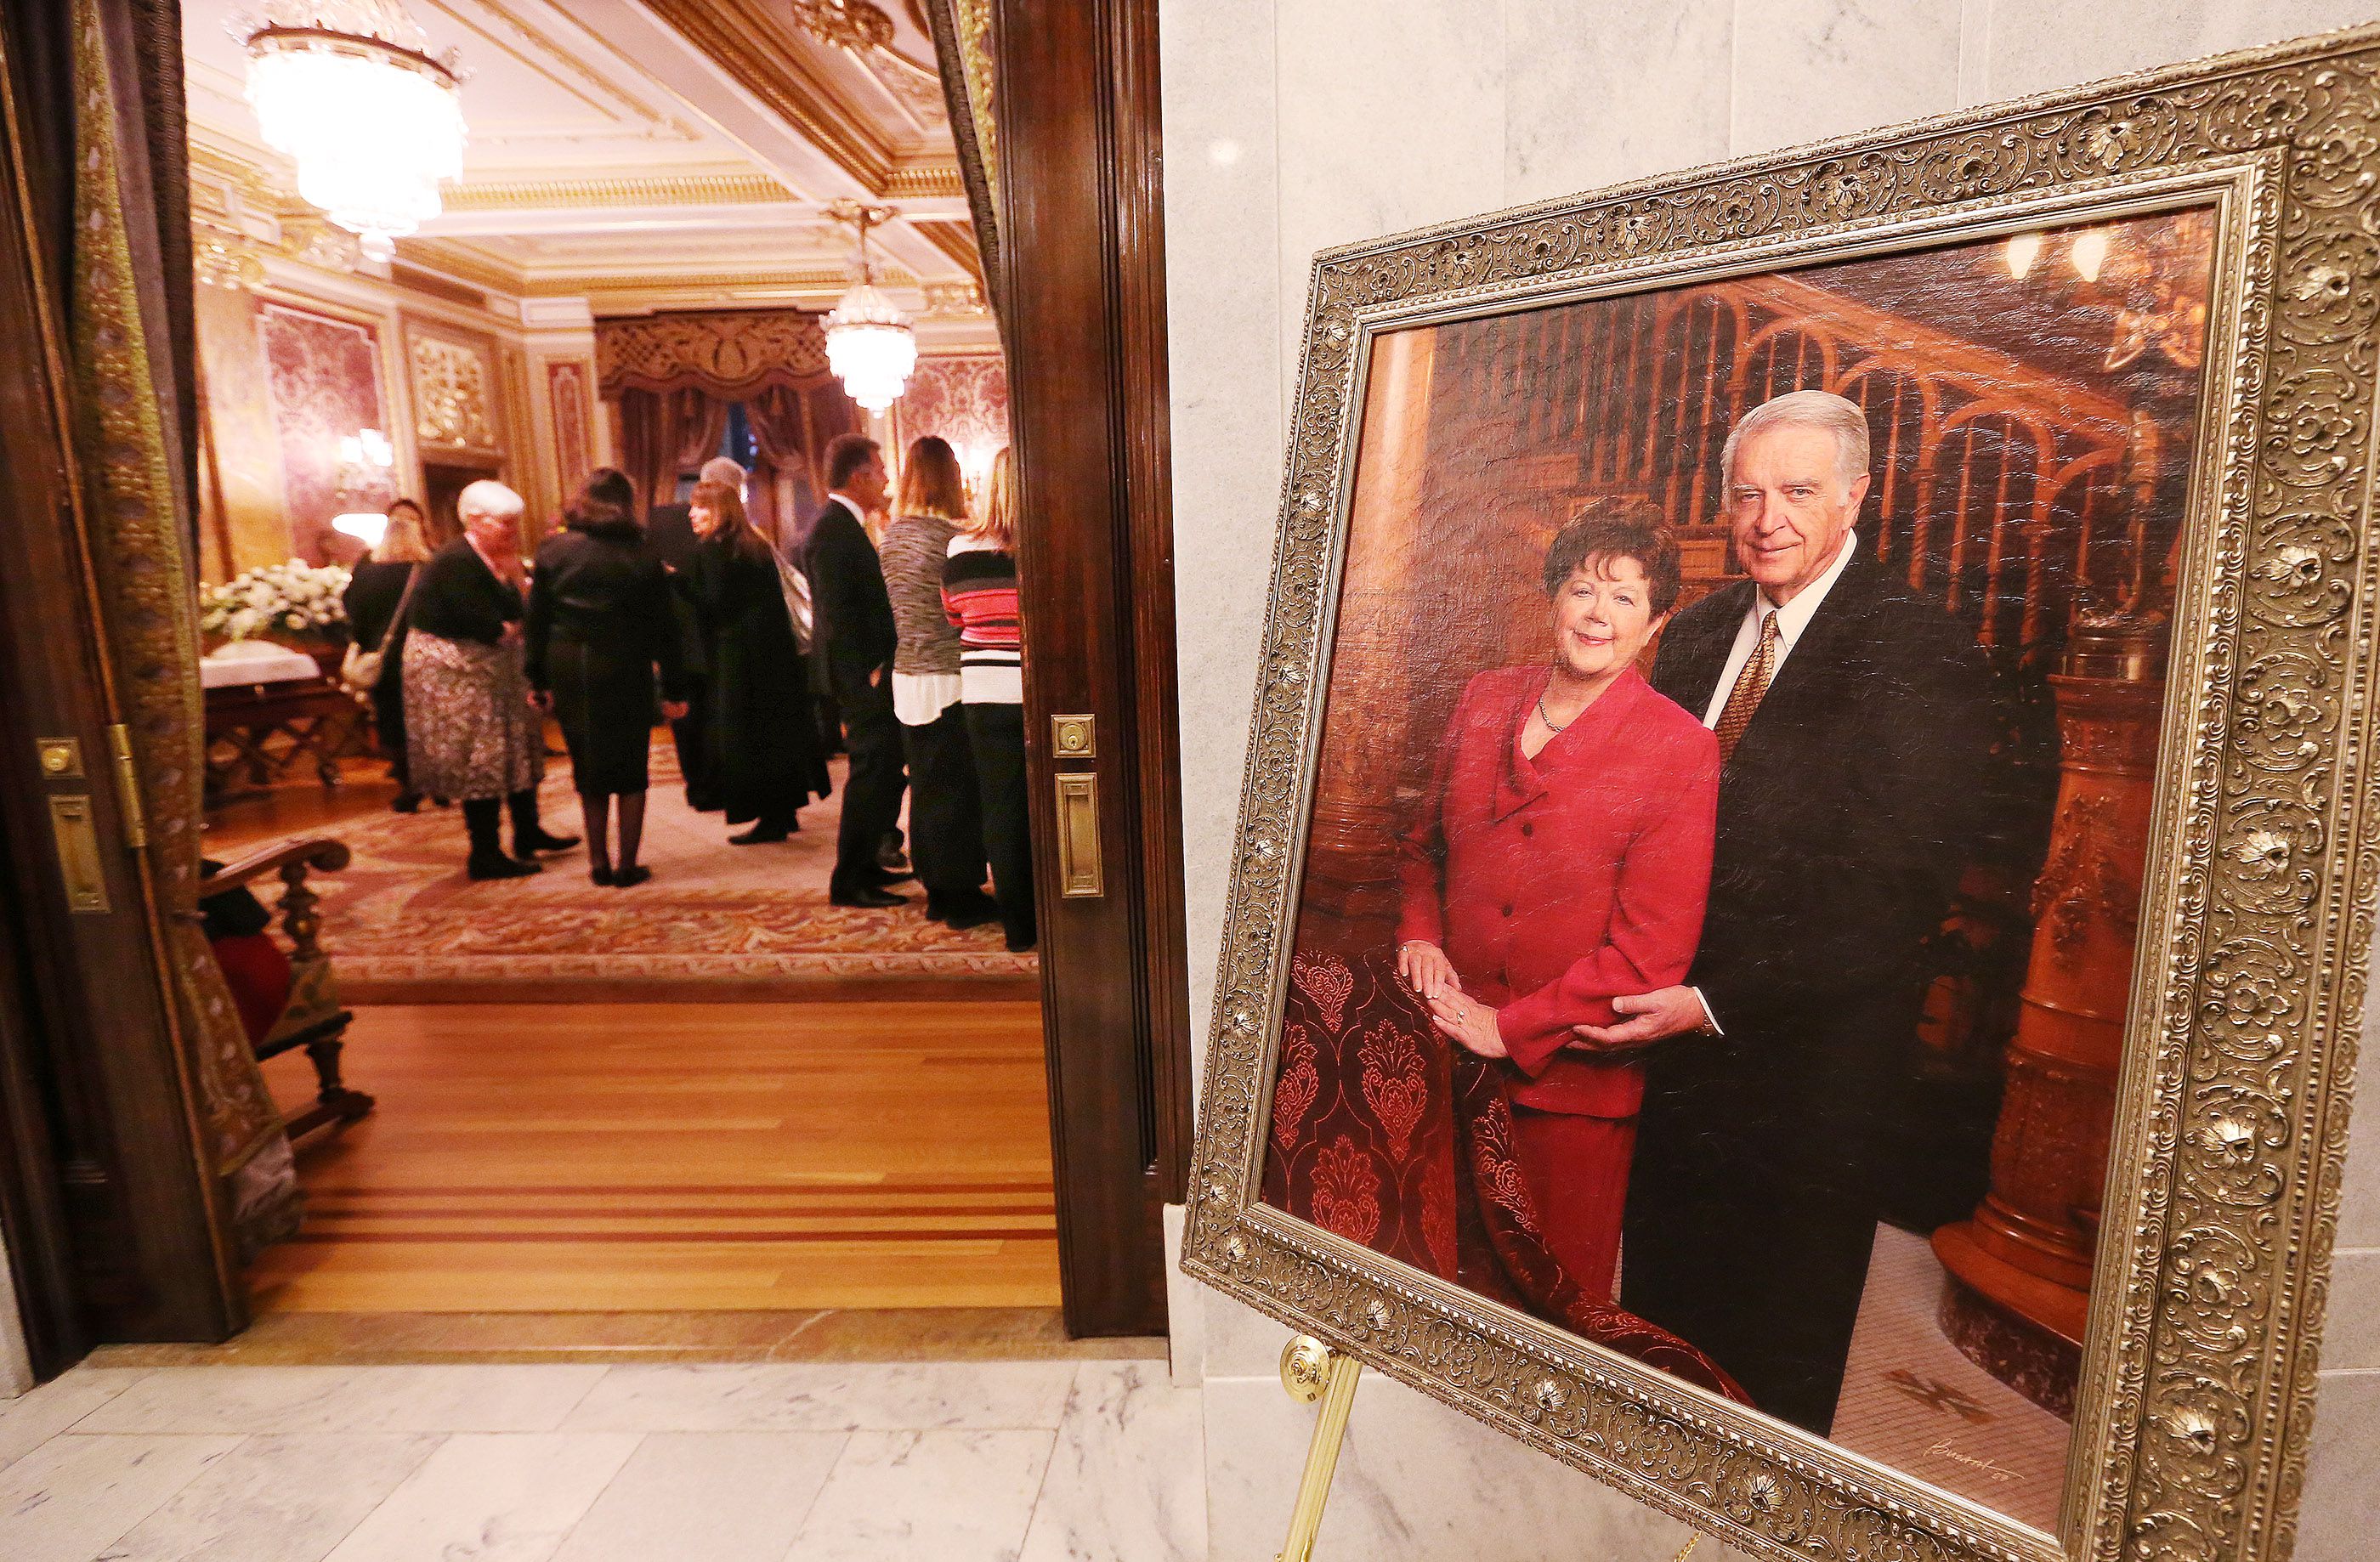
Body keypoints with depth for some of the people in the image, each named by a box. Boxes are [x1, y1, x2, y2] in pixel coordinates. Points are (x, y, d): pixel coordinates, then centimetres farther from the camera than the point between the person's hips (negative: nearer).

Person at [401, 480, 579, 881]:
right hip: (455, 672, -10)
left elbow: (514, 613, 2)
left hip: (488, 668, 10)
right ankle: (485, 856, 6)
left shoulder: (492, 560, 6)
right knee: (481, 762, -3)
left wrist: (512, 577, -11)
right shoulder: (457, 562, -22)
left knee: (517, 748, 16)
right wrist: (513, 628, -8)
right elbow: (491, 629, -26)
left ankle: (528, 833, 30)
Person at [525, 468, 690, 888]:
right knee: (630, 769, 7)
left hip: (569, 672, 2)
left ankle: (599, 862, 17)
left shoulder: (553, 550, 1)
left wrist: (540, 680, 5)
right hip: (625, 673, -2)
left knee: (589, 771, 14)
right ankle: (628, 865, 6)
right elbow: (663, 628, -4)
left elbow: (537, 621, 0)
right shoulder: (641, 555, -4)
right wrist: (674, 688, 0)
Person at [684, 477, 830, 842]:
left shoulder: (711, 549, -10)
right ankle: (786, 809, 20)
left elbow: (713, 603, -17)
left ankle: (769, 817, -1)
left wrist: (679, 578, -9)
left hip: (737, 656, -8)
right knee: (779, 728, 12)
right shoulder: (757, 544, 14)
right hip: (776, 649, 8)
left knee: (744, 737, -2)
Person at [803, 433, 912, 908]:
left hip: (870, 674, 10)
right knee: (875, 772, -4)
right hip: (863, 677, -10)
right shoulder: (832, 529, -16)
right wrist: (867, 675, -19)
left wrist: (878, 667, 14)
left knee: (881, 771, 17)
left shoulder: (842, 523, 15)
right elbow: (837, 615, -21)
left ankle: (864, 865, 29)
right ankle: (849, 881, 5)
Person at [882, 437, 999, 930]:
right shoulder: (951, 537, -15)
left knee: (925, 785, 13)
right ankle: (962, 895, 9)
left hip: (906, 677, 7)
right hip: (947, 680, -7)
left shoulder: (892, 534, 6)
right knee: (959, 789, 2)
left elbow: (897, 605, 13)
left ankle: (936, 889, 23)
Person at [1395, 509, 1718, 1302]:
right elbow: (1425, 841, 15)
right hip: (1451, 1051, 4)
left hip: (1573, 1075, -3)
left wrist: (1511, 1029, -15)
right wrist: (1418, 932, -3)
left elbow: (1652, 945, -13)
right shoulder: (1485, 700, 4)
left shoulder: (1681, 748, -10)